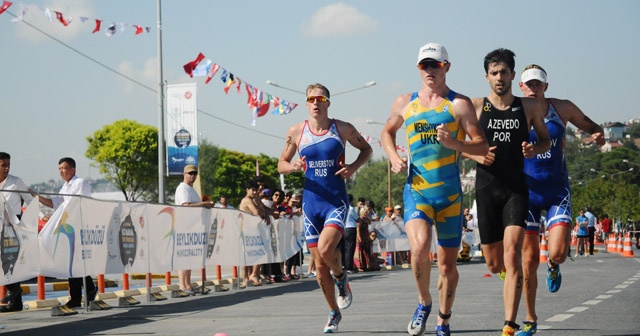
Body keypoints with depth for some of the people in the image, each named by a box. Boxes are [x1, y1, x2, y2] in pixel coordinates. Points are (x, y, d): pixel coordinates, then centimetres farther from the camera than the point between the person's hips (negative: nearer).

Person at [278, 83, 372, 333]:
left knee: (325, 248, -26)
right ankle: (334, 313, 23)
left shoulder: (342, 129, -2)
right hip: (311, 201, 3)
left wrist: (354, 166, -6)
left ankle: (341, 277, 8)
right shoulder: (296, 132, 2)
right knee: (320, 265, 5)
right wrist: (293, 167, -11)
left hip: (336, 201, -3)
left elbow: (366, 149, 13)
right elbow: (281, 164, 12)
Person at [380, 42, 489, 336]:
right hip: (416, 191, 1)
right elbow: (387, 132, 26)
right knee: (420, 246, -25)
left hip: (450, 193, -1)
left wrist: (455, 144, -21)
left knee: (447, 264, 7)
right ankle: (424, 302, 0)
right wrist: (394, 157, 7)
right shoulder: (404, 103, 9)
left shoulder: (459, 104, 0)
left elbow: (482, 146, -3)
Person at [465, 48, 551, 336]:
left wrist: (534, 149, -7)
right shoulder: (475, 107, 3)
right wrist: (476, 155, -11)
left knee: (512, 255, -18)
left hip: (516, 188, -1)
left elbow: (546, 140, 15)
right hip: (487, 188, 1)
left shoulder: (530, 107, 4)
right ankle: (508, 271, 46)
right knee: (494, 264, 6)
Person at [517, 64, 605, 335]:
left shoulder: (562, 108, -2)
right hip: (527, 191, 0)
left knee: (557, 253, -16)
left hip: (557, 191, 0)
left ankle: (552, 266, 25)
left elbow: (588, 124, 14)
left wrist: (598, 134, -9)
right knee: (529, 259, 0)